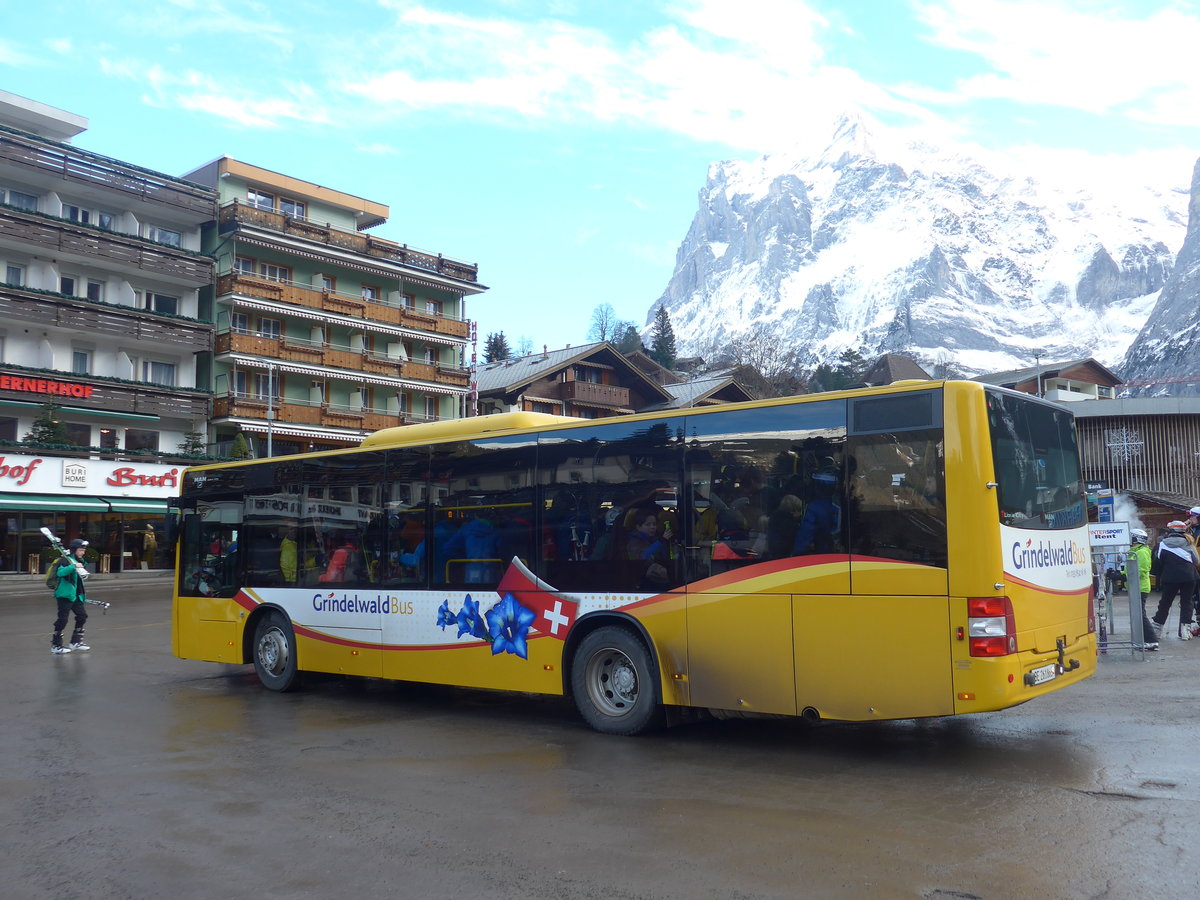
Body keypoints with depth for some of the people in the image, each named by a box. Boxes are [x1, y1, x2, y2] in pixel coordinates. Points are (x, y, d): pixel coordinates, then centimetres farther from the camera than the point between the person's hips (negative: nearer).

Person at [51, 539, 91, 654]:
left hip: (76, 595, 9)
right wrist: (73, 566, -32)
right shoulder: (65, 560, -10)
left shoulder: (80, 562, 16)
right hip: (65, 594, -9)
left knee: (82, 615, 10)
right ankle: (56, 645, 3)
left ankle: (76, 642, 21)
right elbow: (60, 572, -28)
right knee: (63, 619, -6)